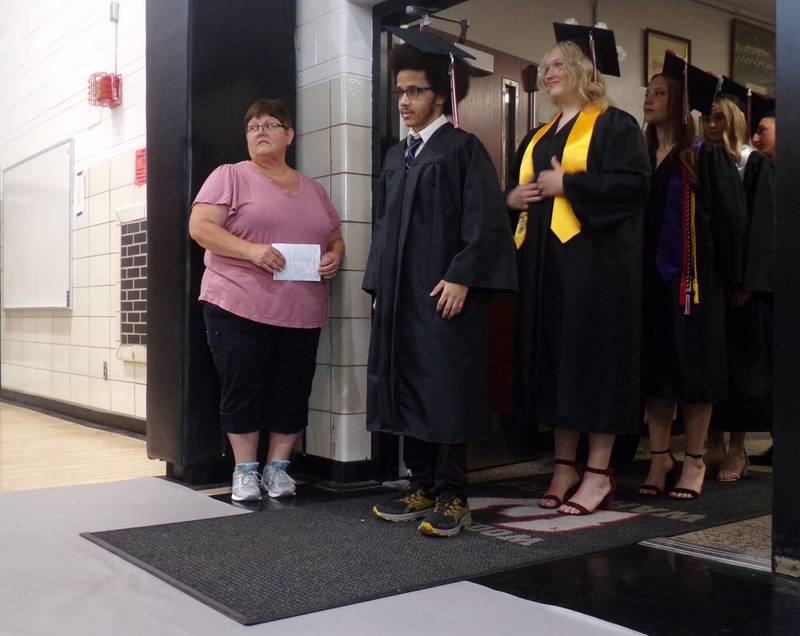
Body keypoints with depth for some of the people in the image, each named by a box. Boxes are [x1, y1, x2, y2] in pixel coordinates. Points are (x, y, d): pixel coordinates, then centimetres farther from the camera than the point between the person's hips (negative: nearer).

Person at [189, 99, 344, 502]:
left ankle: (278, 467, 21)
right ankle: (245, 471, 15)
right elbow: (200, 227, -6)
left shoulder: (313, 190, 18)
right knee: (242, 390, 0)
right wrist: (251, 250, -20)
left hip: (302, 313, 4)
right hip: (239, 307, -4)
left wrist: (334, 257, -1)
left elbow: (335, 239, 23)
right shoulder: (230, 176, 4)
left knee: (292, 392, 6)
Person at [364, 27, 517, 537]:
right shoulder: (396, 156, 17)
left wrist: (460, 277, -18)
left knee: (447, 390, -4)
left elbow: (484, 221, -11)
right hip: (401, 294, 7)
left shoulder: (463, 148, -3)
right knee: (408, 389, 8)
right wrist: (379, 285, 13)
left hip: (444, 292, -7)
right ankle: (422, 488, 17)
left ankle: (452, 497, 4)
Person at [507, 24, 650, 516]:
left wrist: (566, 185, -16)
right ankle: (565, 465, 14)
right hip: (543, 261, 7)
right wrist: (513, 197, 0)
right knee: (554, 358, 6)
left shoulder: (614, 124, 0)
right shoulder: (538, 137, 21)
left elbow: (636, 180, -14)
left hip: (596, 259, -7)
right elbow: (517, 188, 23)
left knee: (595, 356, -5)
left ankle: (599, 472, 1)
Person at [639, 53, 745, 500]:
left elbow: (729, 218, -5)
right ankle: (659, 456, 15)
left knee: (694, 366, 1)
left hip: (692, 276, -5)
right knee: (656, 367, 6)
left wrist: (728, 277, -9)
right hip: (650, 277, 5)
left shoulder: (705, 156, -3)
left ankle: (695, 461, 11)